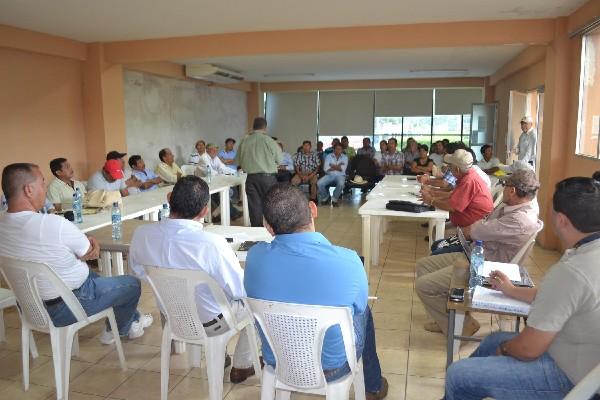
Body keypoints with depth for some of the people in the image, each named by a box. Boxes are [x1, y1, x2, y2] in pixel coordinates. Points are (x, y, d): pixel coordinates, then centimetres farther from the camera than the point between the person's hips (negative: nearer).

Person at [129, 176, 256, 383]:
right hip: (208, 322, -5)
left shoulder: (141, 234, -20)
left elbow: (139, 271, 2)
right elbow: (240, 290, -22)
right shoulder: (213, 244, -36)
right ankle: (242, 366, 30)